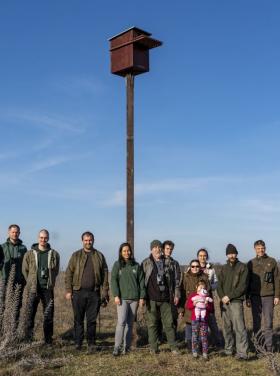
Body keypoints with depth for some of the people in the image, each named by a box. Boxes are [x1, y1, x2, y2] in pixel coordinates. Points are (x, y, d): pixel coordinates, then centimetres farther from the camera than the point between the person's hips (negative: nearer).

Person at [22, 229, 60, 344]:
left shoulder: (54, 254, 5)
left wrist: (50, 282, 10)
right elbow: (25, 270, 9)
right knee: (30, 314, 0)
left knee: (48, 315, 5)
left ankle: (48, 340, 14)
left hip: (48, 289, 1)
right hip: (33, 289, -1)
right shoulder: (30, 254, 3)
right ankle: (29, 339, 9)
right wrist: (31, 282, 8)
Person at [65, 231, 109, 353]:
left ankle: (91, 344, 13)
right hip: (78, 292, 0)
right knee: (78, 319, 7)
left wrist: (105, 293, 2)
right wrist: (68, 290, -4)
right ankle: (78, 343, 17)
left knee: (92, 320, 4)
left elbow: (105, 275, 7)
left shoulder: (99, 256, 8)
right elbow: (68, 273, 3)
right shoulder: (76, 255, 6)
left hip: (94, 293, 0)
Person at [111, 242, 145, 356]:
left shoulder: (136, 266, 10)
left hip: (134, 298, 3)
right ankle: (117, 347, -11)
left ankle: (126, 347, 13)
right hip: (122, 298, -3)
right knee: (121, 322, -14)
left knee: (130, 323, 6)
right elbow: (113, 280, -1)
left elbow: (141, 282, 11)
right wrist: (116, 295, -11)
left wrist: (142, 297, 5)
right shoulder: (117, 265, 4)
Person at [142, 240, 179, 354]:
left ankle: (173, 347, 10)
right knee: (152, 323, 4)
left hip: (165, 298, 2)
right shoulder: (146, 263, 2)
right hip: (152, 298, -2)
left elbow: (171, 279, 16)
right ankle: (153, 348, 13)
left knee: (169, 323, 3)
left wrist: (173, 294, 12)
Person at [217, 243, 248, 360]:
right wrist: (222, 297, -8)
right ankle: (228, 350, 21)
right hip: (224, 302, 5)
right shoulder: (224, 268, 15)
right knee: (227, 327, 10)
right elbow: (219, 284, 10)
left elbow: (242, 286, -8)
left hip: (236, 301, -5)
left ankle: (242, 353, -10)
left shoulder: (242, 267, -1)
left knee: (239, 327, -11)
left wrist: (230, 296, -13)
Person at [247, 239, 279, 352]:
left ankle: (268, 347, 8)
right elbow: (247, 281, 8)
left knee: (268, 323, 0)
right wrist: (247, 298, 5)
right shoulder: (251, 263, 6)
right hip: (255, 296, 1)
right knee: (256, 323, 6)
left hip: (268, 296, -1)